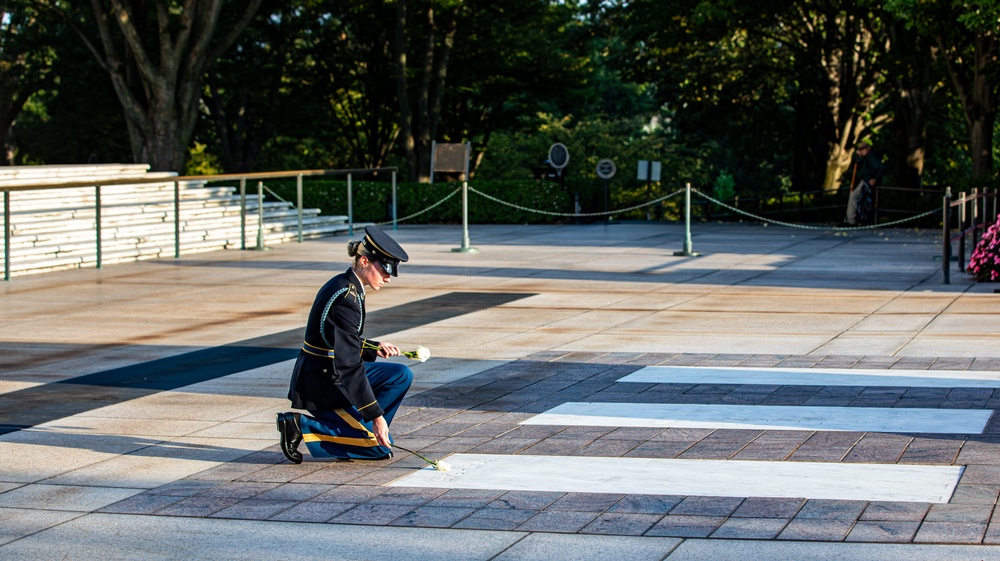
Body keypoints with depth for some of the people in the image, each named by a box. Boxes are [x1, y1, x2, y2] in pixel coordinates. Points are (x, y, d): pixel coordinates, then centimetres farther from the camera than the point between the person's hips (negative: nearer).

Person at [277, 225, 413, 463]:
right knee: (381, 448, -9)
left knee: (401, 375, 8)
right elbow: (349, 366, -26)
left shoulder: (343, 285, 6)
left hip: (329, 374, 10)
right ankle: (304, 426, -5)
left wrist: (374, 347, 8)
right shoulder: (346, 298, -23)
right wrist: (376, 416, -25)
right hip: (323, 385, -10)